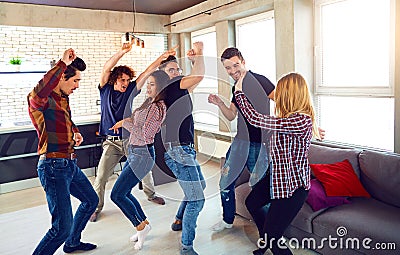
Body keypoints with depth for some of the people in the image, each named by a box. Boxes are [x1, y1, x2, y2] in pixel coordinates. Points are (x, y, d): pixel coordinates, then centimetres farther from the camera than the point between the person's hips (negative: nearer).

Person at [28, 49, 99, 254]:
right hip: (54, 167, -10)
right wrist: (63, 63, -37)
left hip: (70, 164, 10)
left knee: (91, 200, 27)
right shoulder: (42, 100, -15)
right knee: (62, 228, -12)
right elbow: (37, 93, -42)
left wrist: (76, 133, 10)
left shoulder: (63, 98, 14)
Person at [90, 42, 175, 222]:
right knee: (101, 176, -6)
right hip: (112, 142, -2)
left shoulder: (130, 91, 4)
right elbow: (106, 68, -13)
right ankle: (96, 207, 14)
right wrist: (122, 52, -24)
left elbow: (147, 72, -1)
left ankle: (151, 194, 34)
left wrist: (162, 57, -5)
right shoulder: (105, 89, 1)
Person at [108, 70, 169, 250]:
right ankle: (144, 224, 30)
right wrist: (124, 122, 8)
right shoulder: (150, 102, 10)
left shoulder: (158, 107, -18)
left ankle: (141, 226, 13)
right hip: (134, 152, 9)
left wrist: (125, 123, -11)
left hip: (143, 155, -9)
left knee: (117, 195, -5)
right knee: (124, 193, 15)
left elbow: (144, 134, -22)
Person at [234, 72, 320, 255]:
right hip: (277, 176, 11)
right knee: (252, 202, 29)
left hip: (293, 186, -10)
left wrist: (239, 91, -17)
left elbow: (255, 119, -29)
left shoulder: (300, 120, -30)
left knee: (271, 238, -4)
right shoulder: (293, 117, 0)